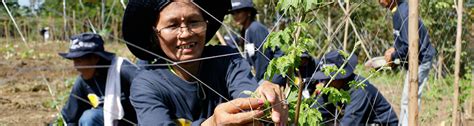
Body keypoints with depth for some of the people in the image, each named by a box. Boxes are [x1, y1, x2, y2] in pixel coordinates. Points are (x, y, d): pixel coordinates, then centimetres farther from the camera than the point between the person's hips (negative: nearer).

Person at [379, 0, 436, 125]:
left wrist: (393, 56, -13)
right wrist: (394, 48, 6)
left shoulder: (403, 13, -24)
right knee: (407, 100, 16)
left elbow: (409, 45, -27)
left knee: (409, 100, -7)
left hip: (420, 61, -10)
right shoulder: (399, 10, 6)